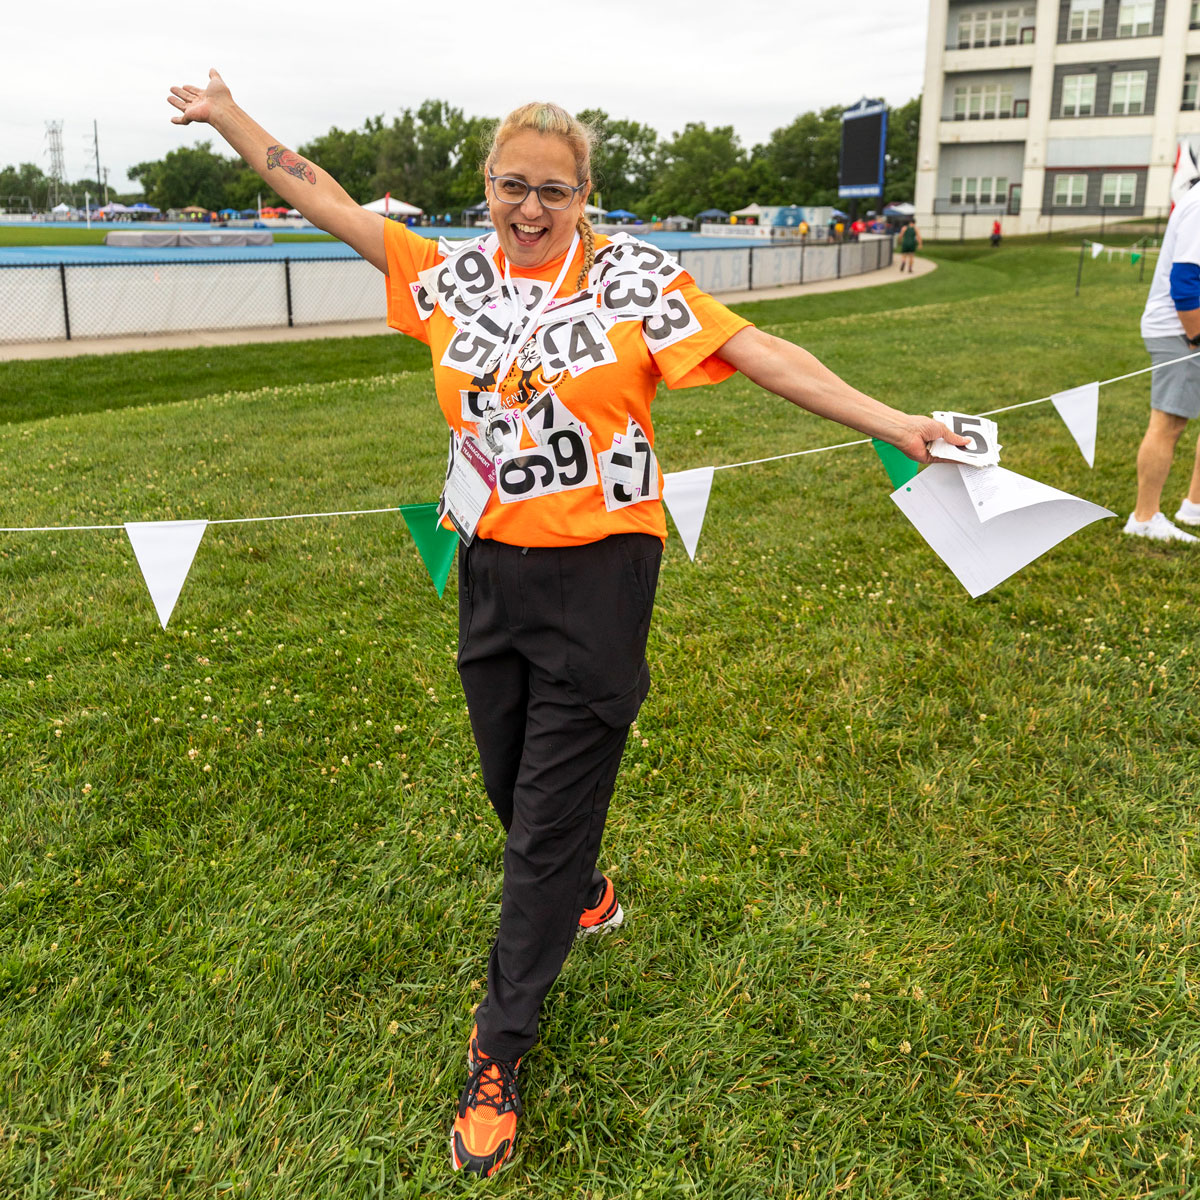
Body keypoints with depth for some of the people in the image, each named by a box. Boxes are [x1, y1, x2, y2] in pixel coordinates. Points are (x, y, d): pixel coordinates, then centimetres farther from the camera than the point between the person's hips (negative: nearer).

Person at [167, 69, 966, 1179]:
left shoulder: (633, 278, -7)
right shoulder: (453, 274, 5)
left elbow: (761, 354, -10)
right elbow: (323, 200, 12)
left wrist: (892, 423, -14)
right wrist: (229, 116, 14)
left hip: (596, 577, -4)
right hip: (490, 573, 5)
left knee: (548, 820, 2)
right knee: (512, 786, 20)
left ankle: (500, 1052, 19)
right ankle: (585, 898, 53)